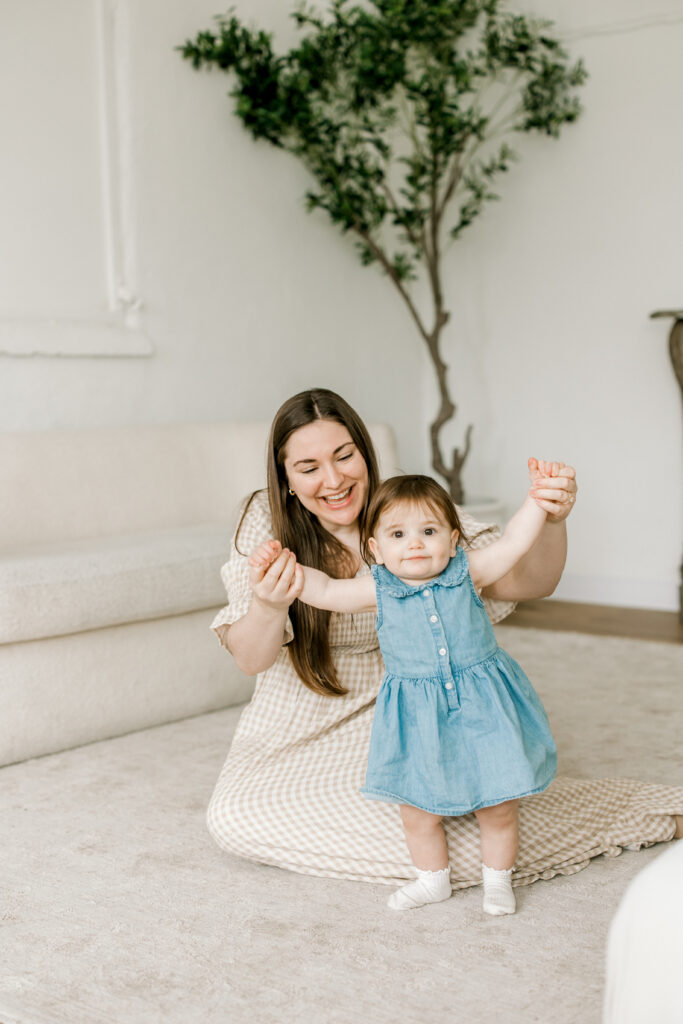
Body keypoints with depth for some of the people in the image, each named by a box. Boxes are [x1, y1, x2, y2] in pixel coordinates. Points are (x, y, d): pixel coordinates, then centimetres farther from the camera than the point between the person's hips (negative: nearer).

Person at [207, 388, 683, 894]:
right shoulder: (265, 522, -12)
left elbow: (528, 582, -20)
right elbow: (252, 660, -18)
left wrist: (552, 519, -42)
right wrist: (268, 608, -42)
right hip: (302, 726, 2)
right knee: (234, 817, -22)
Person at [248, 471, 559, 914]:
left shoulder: (467, 574, -5)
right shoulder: (379, 589, -4)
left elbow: (514, 542, -5)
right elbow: (326, 590, -2)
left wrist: (538, 497, -14)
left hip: (481, 707, -1)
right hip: (418, 717, 1)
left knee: (498, 803, 8)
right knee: (417, 806, 9)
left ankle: (497, 877, 31)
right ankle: (433, 878, 34)